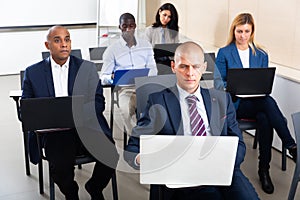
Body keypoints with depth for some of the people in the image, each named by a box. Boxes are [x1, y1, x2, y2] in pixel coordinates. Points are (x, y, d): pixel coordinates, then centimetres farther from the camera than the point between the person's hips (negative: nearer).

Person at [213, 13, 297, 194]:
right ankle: (292, 147, -29)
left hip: (258, 101, 3)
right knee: (268, 102, -34)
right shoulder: (224, 53, 6)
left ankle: (264, 170, -21)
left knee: (265, 119, -32)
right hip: (235, 103, -3)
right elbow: (219, 82, 3)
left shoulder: (261, 55, 15)